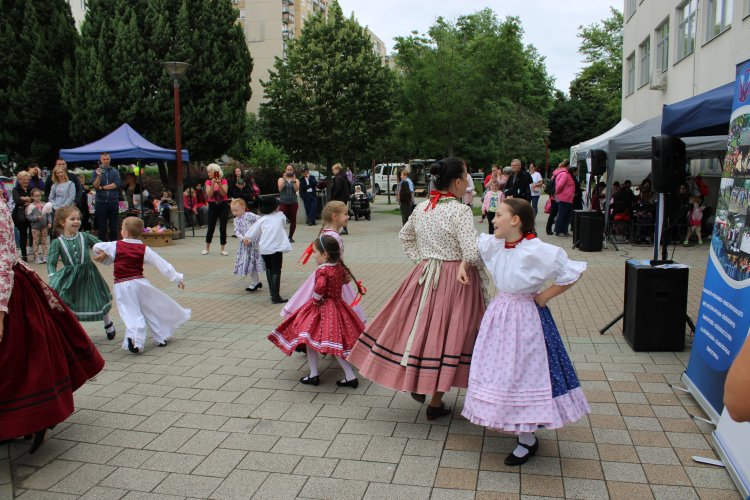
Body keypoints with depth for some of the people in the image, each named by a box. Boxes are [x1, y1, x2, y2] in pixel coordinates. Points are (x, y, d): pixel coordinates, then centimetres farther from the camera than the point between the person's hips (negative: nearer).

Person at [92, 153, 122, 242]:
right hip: (101, 202, -1)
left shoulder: (115, 171, 8)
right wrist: (98, 176, -23)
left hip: (113, 202, 1)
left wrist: (102, 187, -6)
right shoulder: (97, 171, 6)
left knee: (113, 227, 6)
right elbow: (95, 186, -6)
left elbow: (118, 184, -6)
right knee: (102, 228, 3)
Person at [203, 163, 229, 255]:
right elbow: (209, 195, -10)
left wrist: (219, 184, -24)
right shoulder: (208, 181, 1)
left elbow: (224, 193, -13)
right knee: (211, 228, 4)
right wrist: (213, 184, -21)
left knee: (223, 228, -1)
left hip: (223, 205, -1)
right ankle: (207, 248, 19)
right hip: (212, 206, 1)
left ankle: (223, 249, 7)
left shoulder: (223, 181, -2)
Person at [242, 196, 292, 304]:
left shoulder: (262, 220, 11)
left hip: (264, 248, 3)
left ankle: (273, 293, 26)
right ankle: (275, 296, -12)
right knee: (276, 271, -3)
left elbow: (253, 230, 11)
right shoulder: (280, 216, 10)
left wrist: (246, 238, 24)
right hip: (276, 247, -3)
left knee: (268, 268, 22)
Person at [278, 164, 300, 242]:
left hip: (293, 202, 1)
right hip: (283, 202, -1)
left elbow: (296, 190, -8)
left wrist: (294, 180, -18)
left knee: (293, 220, 3)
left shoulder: (296, 180, 9)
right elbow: (280, 189, -9)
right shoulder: (281, 179, 8)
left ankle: (290, 237, 12)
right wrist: (284, 179, -15)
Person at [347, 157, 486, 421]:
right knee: (447, 332, 4)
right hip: (456, 279, -5)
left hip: (424, 275, 5)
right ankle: (436, 403, 15)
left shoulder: (421, 208, 4)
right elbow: (472, 254, -23)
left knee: (422, 326, 20)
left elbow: (404, 236, 18)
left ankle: (415, 381, 29)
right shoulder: (460, 211, -17)